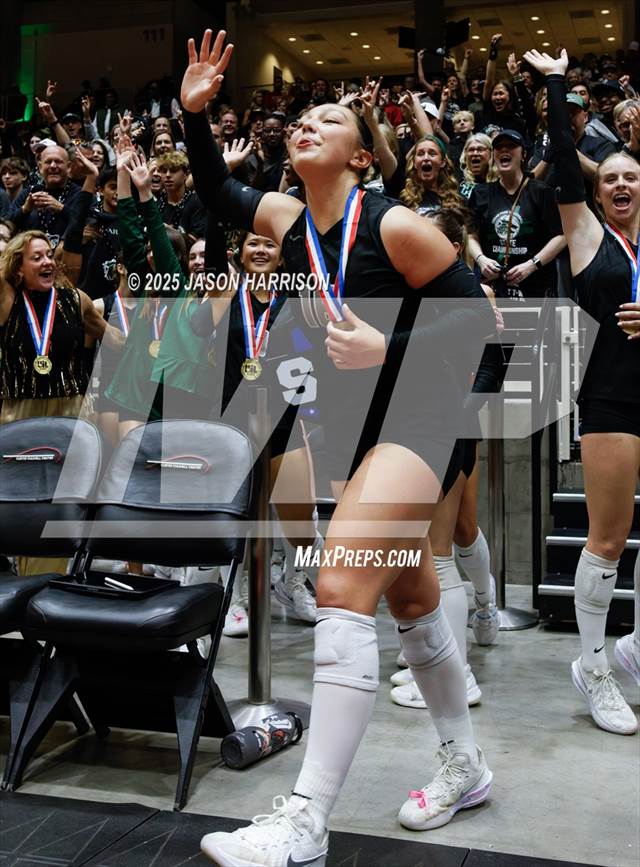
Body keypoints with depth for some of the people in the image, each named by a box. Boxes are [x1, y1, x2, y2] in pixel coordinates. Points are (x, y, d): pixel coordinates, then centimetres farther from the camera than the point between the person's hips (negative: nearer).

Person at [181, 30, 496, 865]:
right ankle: (465, 766, 34)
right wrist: (194, 113, 5)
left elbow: (478, 314, -11)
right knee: (411, 599, 16)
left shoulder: (394, 225, -14)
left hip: (413, 415, -8)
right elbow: (215, 188, 20)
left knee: (340, 587, -21)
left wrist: (387, 348, -21)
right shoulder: (288, 218, 4)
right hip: (348, 423, 8)